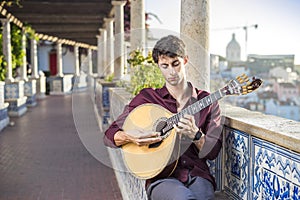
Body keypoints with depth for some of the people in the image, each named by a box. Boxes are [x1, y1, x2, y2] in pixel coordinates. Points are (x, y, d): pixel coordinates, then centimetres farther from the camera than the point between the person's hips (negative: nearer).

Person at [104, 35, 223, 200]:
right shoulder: (146, 98, 9)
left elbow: (212, 152, 6)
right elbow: (109, 136, 8)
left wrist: (195, 134, -13)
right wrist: (130, 137, -13)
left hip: (198, 175, 2)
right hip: (161, 176, -1)